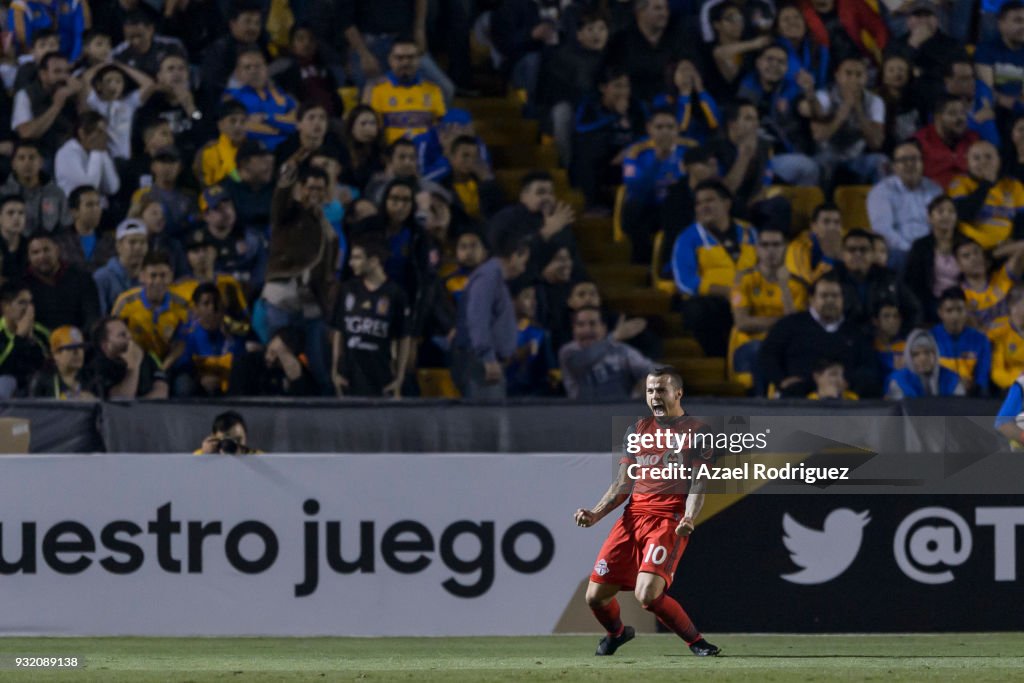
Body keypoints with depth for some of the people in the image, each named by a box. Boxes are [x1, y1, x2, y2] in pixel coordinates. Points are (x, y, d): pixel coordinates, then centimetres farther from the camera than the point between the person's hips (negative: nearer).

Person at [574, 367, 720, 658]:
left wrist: (689, 519, -21)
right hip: (634, 515, 6)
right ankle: (617, 632, 35)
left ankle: (696, 641, -6)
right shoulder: (638, 430, 18)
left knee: (647, 594, -26)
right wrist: (596, 514, 4)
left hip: (670, 518, -6)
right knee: (595, 596, 1)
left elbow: (698, 484, -3)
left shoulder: (696, 431, 3)